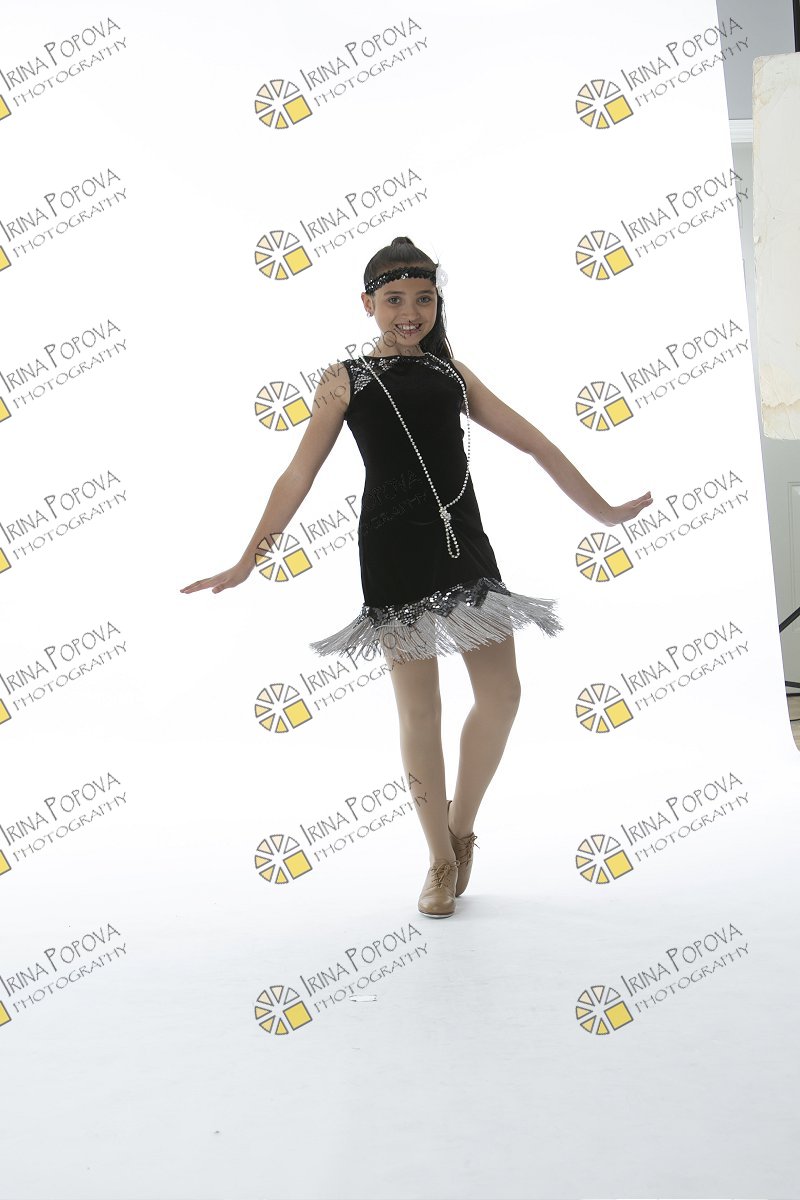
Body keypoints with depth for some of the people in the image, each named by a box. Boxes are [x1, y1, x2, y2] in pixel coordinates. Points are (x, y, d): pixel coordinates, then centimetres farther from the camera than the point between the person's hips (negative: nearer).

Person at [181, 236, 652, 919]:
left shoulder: (452, 372, 14)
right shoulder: (348, 378, 6)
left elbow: (537, 445, 15)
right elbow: (297, 478, 3)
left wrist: (604, 512, 15)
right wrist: (246, 564, -2)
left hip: (464, 545, 4)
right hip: (395, 554, -3)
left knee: (502, 694, 0)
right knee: (420, 711, 1)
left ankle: (462, 828, 24)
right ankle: (442, 862, 18)